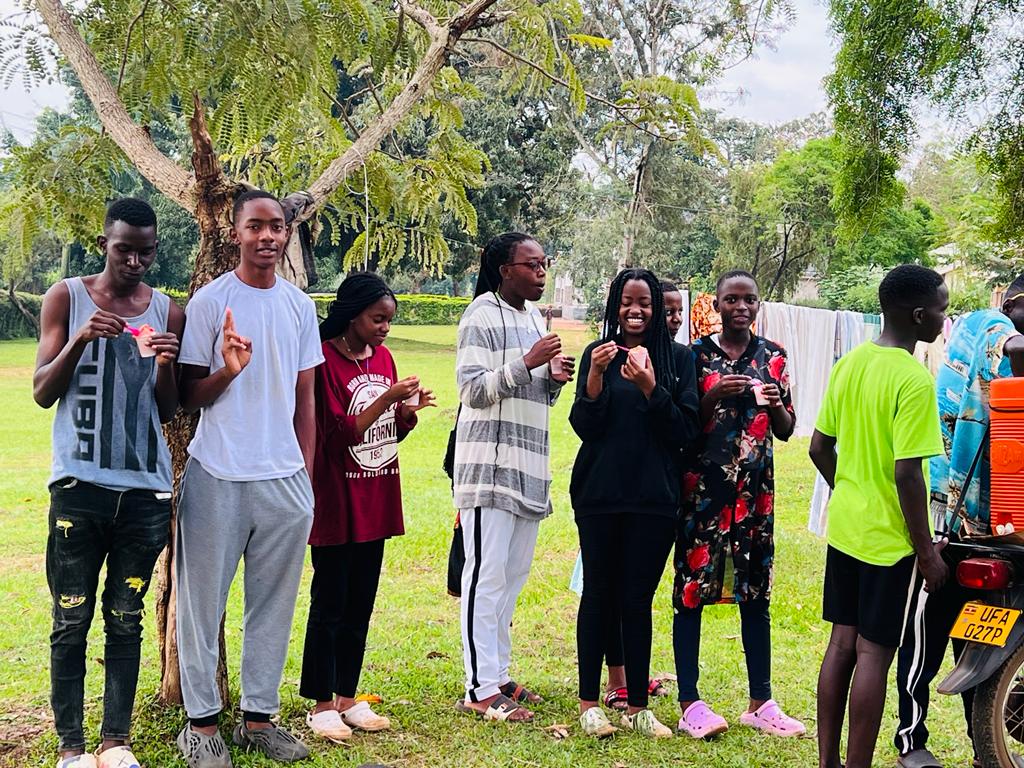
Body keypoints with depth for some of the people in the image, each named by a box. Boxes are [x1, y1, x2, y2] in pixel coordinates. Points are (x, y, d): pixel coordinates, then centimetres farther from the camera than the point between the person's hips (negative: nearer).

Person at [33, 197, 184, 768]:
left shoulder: (168, 313, 8)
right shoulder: (67, 298, 3)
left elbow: (168, 411, 9)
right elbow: (43, 393, 0)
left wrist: (167, 365, -12)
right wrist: (79, 341, -16)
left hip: (146, 488, 2)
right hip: (80, 485, -2)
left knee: (126, 620, 7)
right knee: (71, 622, 1)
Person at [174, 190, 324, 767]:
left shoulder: (300, 306, 10)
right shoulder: (211, 301, -3)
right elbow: (189, 397, 0)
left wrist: (306, 472, 10)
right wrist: (227, 371, -20)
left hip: (286, 479, 4)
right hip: (219, 476, -4)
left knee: (274, 604, 8)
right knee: (204, 601, 3)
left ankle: (259, 718, 19)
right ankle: (202, 721, 14)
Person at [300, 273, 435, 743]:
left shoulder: (383, 357, 10)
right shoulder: (325, 361, -13)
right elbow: (340, 434, -16)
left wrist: (409, 412, -5)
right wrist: (388, 397, -23)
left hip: (375, 504, 7)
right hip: (336, 504, -7)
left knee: (360, 606, 13)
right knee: (329, 606, 3)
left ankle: (347, 698, 23)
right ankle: (321, 705, 14)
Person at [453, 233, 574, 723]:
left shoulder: (534, 318, 18)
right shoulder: (483, 316, -7)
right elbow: (472, 389, -15)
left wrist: (555, 379, 3)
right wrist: (526, 362, -22)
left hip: (529, 465, 8)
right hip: (489, 462, -8)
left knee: (513, 576, 12)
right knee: (487, 576, -8)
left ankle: (498, 674, 21)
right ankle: (479, 690, -4)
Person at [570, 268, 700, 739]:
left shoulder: (678, 358, 4)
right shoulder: (597, 353, 4)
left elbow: (685, 431, -2)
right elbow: (584, 427, -1)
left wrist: (650, 388, -16)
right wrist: (596, 375, -17)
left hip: (654, 497, 0)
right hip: (600, 494, 0)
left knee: (638, 599, 4)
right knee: (598, 593, 5)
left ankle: (637, 706, 13)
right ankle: (588, 703, 14)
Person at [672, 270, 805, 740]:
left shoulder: (772, 356, 10)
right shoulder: (696, 355, 1)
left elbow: (786, 431, 13)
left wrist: (775, 404, -8)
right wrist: (714, 397, -16)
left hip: (755, 489, 3)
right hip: (703, 486, -3)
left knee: (756, 593, 7)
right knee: (692, 589, -3)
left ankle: (761, 702, 16)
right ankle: (690, 704, 3)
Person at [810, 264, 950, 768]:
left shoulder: (849, 364, 4)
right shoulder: (914, 380, -19)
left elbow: (819, 448, 9)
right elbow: (906, 474, -22)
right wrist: (927, 552, -13)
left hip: (844, 525, 7)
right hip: (890, 538, -7)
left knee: (842, 643, 14)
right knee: (873, 654, 1)